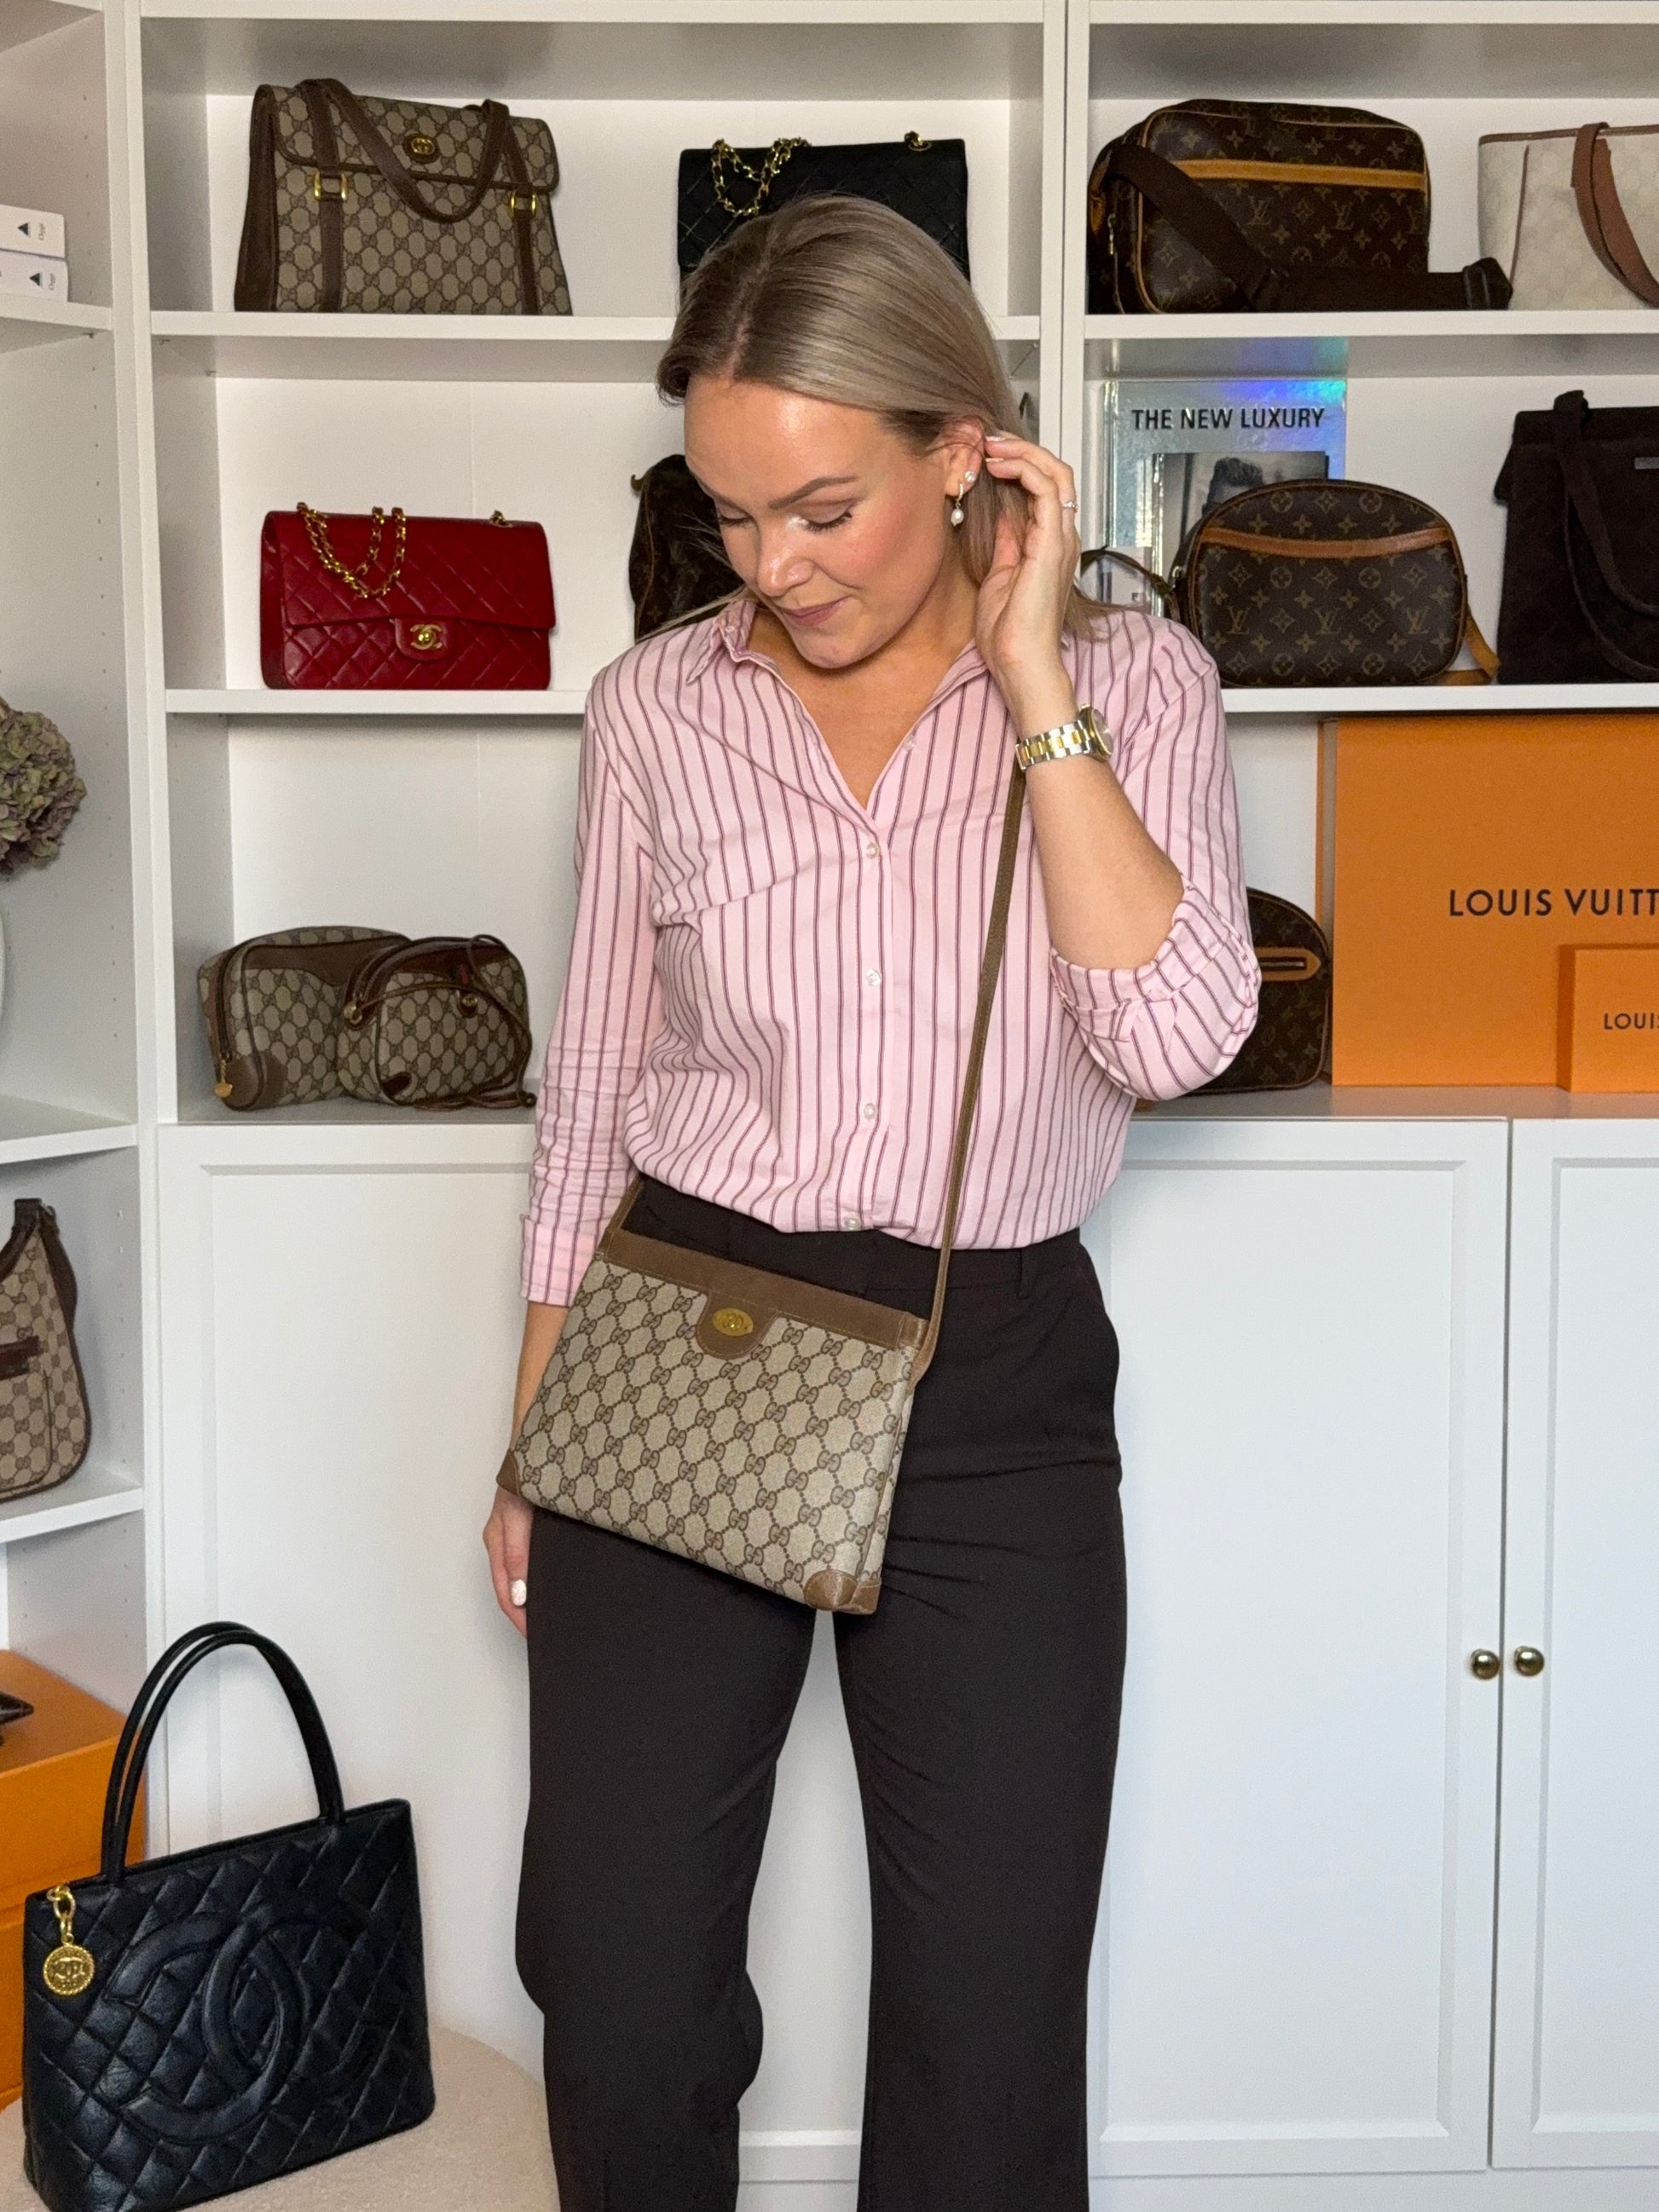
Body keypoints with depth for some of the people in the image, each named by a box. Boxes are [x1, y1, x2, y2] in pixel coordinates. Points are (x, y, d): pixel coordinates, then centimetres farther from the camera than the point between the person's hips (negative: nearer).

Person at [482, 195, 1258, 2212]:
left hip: (994, 1381, -1)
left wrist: (1031, 675, -15)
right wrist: (537, 1432, 9)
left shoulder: (1130, 682, -1)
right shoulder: (658, 707, 1)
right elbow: (591, 1085, 8)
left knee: (990, 2028, 7)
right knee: (619, 1989, 8)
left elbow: (1173, 1034, -16)